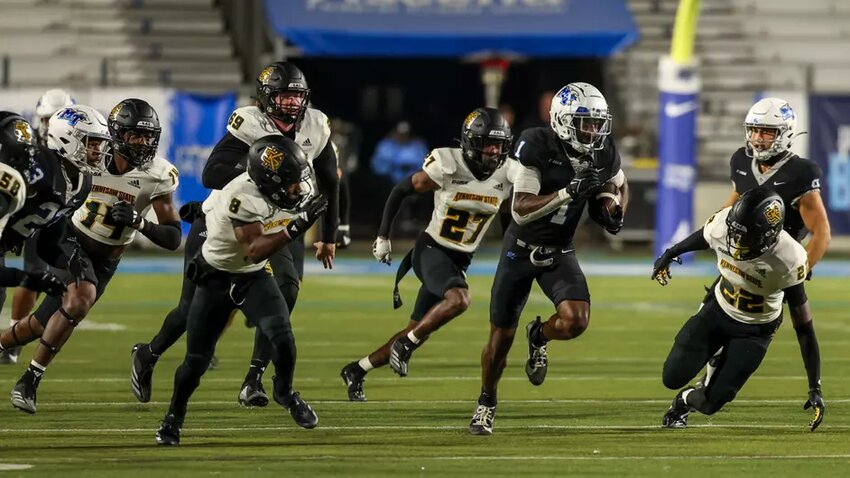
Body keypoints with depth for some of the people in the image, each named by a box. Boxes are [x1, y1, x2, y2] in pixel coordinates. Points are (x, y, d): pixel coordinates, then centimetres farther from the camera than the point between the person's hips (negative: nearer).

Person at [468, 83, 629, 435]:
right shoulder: (539, 148, -24)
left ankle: (538, 337, 13)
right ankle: (486, 403, 29)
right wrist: (569, 192, -39)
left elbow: (620, 185, 14)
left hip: (560, 252, 3)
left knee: (575, 320, -22)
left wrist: (615, 215, -6)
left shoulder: (602, 154, -10)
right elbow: (521, 210, -29)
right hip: (521, 248, -3)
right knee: (501, 336, 4)